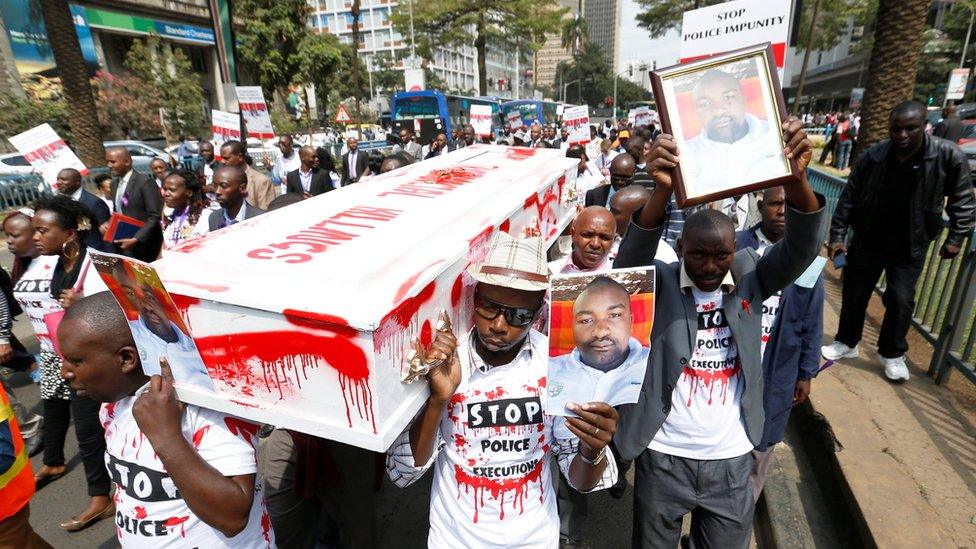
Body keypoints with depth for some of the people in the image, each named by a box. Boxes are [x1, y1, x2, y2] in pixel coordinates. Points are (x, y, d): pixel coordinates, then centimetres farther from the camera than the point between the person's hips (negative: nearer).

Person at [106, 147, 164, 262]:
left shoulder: (144, 181, -12)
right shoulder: (114, 183, 13)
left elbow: (155, 217, -17)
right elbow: (118, 212, 22)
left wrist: (136, 239, -21)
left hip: (143, 246, -6)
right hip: (123, 245, 7)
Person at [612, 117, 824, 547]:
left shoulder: (749, 275, -4)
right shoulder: (659, 284, -13)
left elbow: (800, 250, -19)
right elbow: (629, 263, -33)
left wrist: (796, 180, -39)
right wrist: (662, 191, -49)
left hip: (732, 461, 2)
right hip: (663, 459, -2)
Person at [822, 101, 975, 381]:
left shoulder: (949, 156, -12)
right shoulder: (872, 157, -11)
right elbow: (848, 199, -4)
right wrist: (837, 236, -7)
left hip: (909, 248, -1)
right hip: (867, 242, 1)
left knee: (901, 300, -1)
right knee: (853, 296, 9)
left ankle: (893, 354, 21)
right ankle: (846, 342, 29)